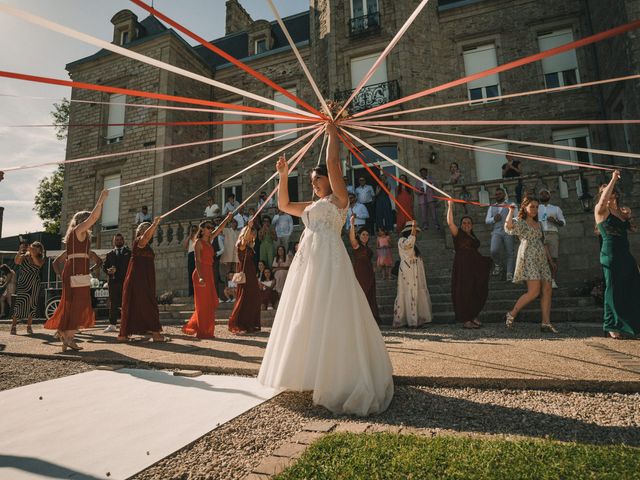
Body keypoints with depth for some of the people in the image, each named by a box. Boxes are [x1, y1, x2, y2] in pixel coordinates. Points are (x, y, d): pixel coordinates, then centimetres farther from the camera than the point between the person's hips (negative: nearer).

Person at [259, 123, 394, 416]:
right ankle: (309, 371, 27)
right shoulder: (311, 207, 24)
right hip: (306, 261, 8)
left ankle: (339, 380, 0)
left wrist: (332, 133, 6)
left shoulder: (339, 198, 4)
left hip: (328, 260, -8)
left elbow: (333, 162, -5)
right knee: (307, 318, 12)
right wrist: (283, 176, 24)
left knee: (329, 317, -9)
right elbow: (283, 205, 29)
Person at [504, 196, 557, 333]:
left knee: (547, 290, -1)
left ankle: (546, 323, 3)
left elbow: (543, 243, 26)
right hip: (528, 258, -8)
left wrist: (550, 260, 23)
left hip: (542, 259, 8)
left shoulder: (538, 224, 22)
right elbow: (508, 225, -23)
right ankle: (511, 315, -3)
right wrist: (511, 211, -10)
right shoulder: (520, 223, 1)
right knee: (534, 291, -16)